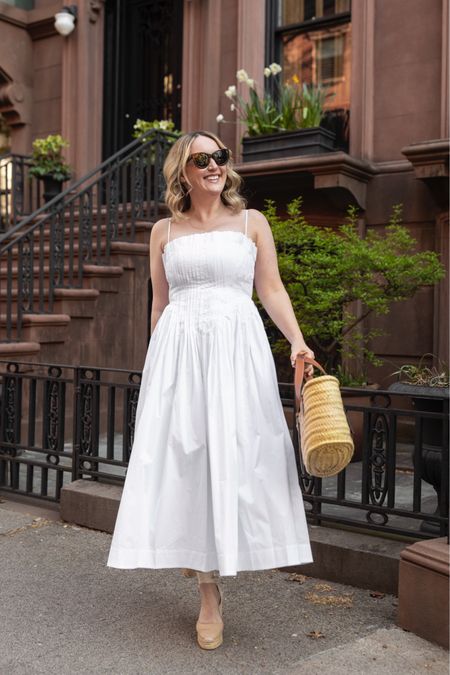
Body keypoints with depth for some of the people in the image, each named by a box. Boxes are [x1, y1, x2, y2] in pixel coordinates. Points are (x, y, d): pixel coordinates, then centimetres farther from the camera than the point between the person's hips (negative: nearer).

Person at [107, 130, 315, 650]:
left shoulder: (251, 222, 10)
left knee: (233, 455, -4)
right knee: (183, 455, -1)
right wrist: (156, 365, 12)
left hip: (238, 348, -1)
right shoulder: (164, 232, 13)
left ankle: (219, 560, 16)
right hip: (178, 352, 1)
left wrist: (297, 340, -9)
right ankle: (210, 595, 10)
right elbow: (159, 303, 15)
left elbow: (271, 289, 5)